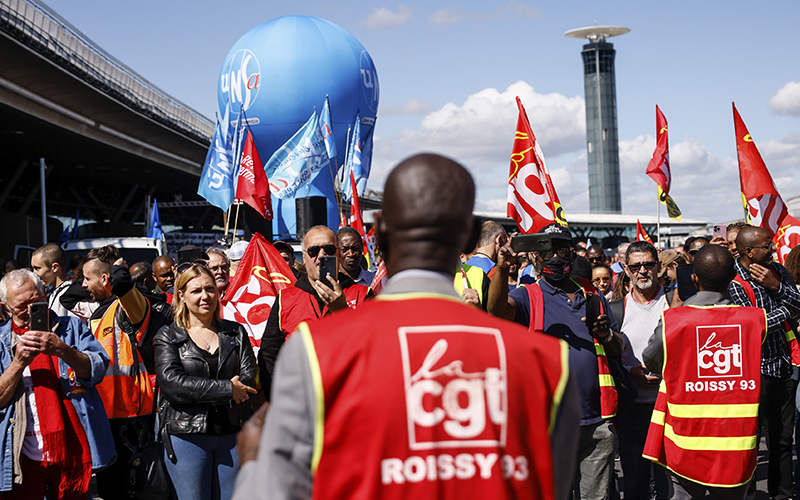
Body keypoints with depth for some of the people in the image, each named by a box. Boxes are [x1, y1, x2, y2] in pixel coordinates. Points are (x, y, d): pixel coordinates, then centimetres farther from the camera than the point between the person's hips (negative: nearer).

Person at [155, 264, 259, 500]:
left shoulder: (236, 333, 11)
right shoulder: (168, 336, 3)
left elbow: (249, 376, -2)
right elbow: (172, 383, -13)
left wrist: (200, 392, -16)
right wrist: (227, 389, -16)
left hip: (232, 434, 2)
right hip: (187, 434, -2)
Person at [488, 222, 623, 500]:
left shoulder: (593, 296, 15)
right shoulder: (528, 297, 2)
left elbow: (619, 350, 18)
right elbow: (497, 310, -20)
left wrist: (607, 334, -6)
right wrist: (502, 268, -37)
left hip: (596, 423, 4)